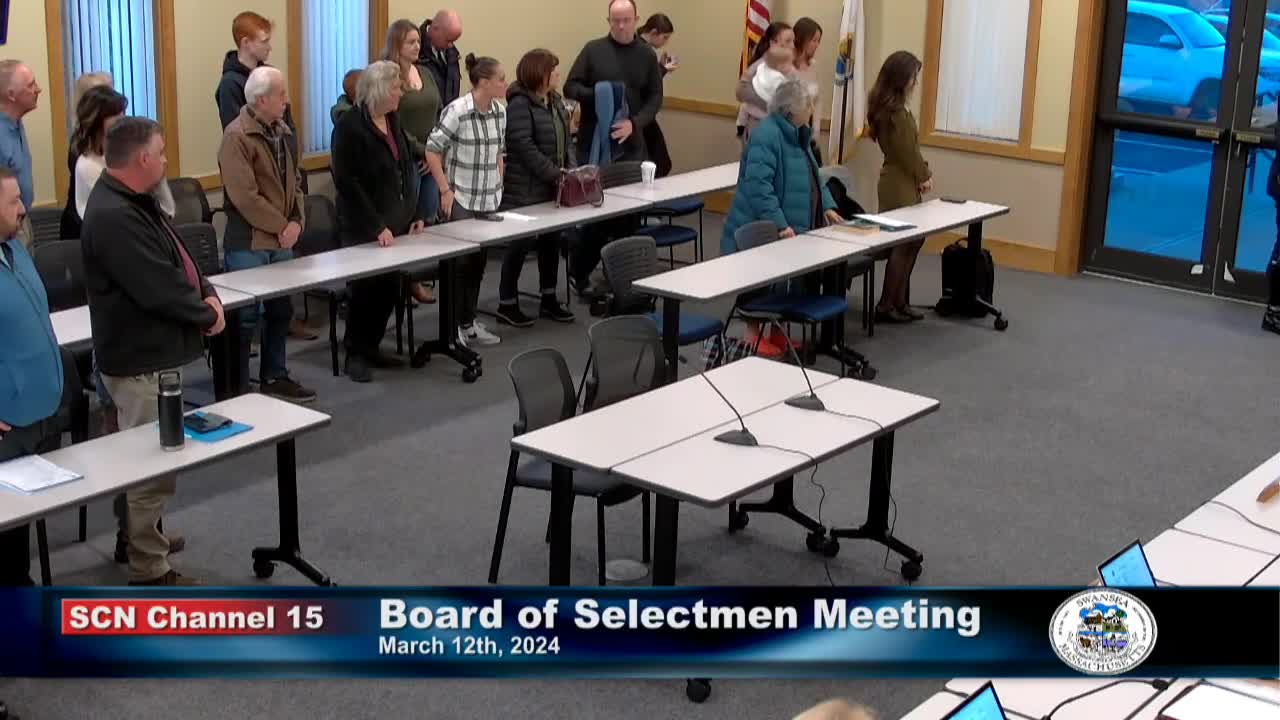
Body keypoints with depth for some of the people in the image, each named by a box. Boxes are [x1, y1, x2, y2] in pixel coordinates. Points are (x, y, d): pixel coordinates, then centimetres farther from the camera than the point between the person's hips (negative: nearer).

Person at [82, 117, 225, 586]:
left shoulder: (135, 202, 9)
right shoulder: (113, 217, -26)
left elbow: (178, 258, 14)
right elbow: (159, 288, -29)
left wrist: (208, 294, -4)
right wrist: (207, 316, -13)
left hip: (151, 351, 11)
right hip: (141, 360, -11)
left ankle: (141, 536, 42)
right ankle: (149, 570, 6)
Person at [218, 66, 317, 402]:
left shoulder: (283, 131, 10)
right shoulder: (237, 136, -17)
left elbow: (294, 179, 16)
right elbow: (244, 196, -21)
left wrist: (296, 221, 0)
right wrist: (281, 227, -14)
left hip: (282, 240, 8)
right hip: (249, 243, -8)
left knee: (281, 311, 17)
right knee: (245, 316, 0)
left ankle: (275, 377, 30)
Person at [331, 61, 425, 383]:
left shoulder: (392, 121, 10)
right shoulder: (350, 126, -14)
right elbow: (346, 181, -18)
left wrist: (413, 214, 9)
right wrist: (376, 226, -20)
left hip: (394, 222, 7)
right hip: (364, 228, -7)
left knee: (390, 287, 8)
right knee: (366, 288, -1)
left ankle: (371, 346, 21)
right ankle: (355, 354, 13)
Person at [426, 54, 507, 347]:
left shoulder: (499, 111, 4)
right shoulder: (457, 111, -16)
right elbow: (432, 151, -13)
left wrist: (499, 187, 12)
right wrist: (445, 191, -14)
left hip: (489, 201, 6)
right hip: (460, 199, -6)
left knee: (478, 261, 11)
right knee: (460, 262, -2)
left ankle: (469, 322, 21)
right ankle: (453, 325, 8)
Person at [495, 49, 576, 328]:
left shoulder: (555, 100, 11)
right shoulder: (520, 103, -16)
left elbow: (564, 140, 16)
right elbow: (525, 147, -22)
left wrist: (571, 169, 2)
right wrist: (556, 174, -21)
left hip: (552, 187, 8)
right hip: (526, 189, -8)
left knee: (552, 240, 13)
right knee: (522, 243, -1)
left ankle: (549, 300, 25)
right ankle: (507, 304, 10)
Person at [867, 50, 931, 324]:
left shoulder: (889, 107, 10)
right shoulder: (895, 112, -20)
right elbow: (906, 152, -17)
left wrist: (923, 172, 1)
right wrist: (923, 176, -1)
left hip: (901, 183, 9)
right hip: (900, 185, -9)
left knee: (910, 242, 12)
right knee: (904, 245, -2)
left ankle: (898, 302, 17)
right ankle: (885, 306, 5)